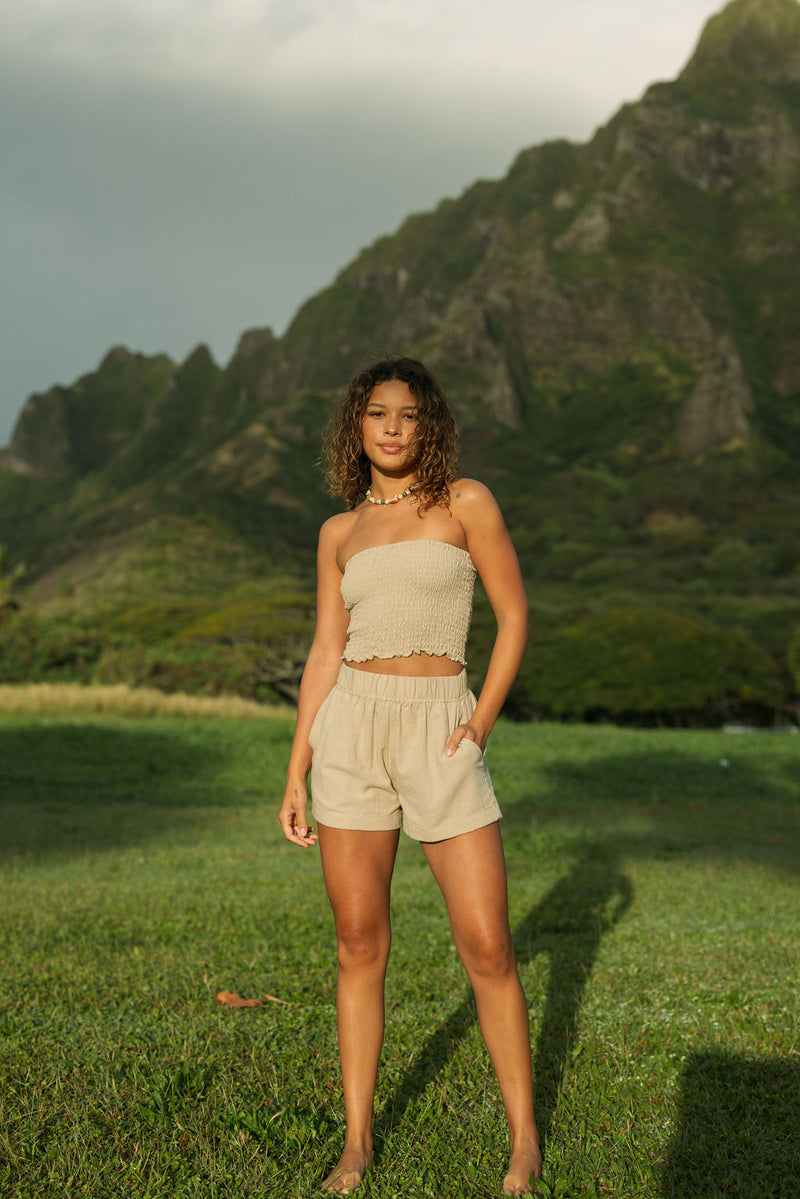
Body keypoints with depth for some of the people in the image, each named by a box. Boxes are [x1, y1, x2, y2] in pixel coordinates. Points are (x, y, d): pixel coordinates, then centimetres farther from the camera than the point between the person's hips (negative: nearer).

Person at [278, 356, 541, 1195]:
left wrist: (481, 722, -7)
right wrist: (295, 774, 6)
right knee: (359, 945, 5)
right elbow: (325, 654, 11)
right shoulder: (340, 533, 12)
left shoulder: (464, 501, 2)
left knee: (486, 946, -3)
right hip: (350, 731, 3)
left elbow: (514, 614, 2)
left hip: (440, 733, -3)